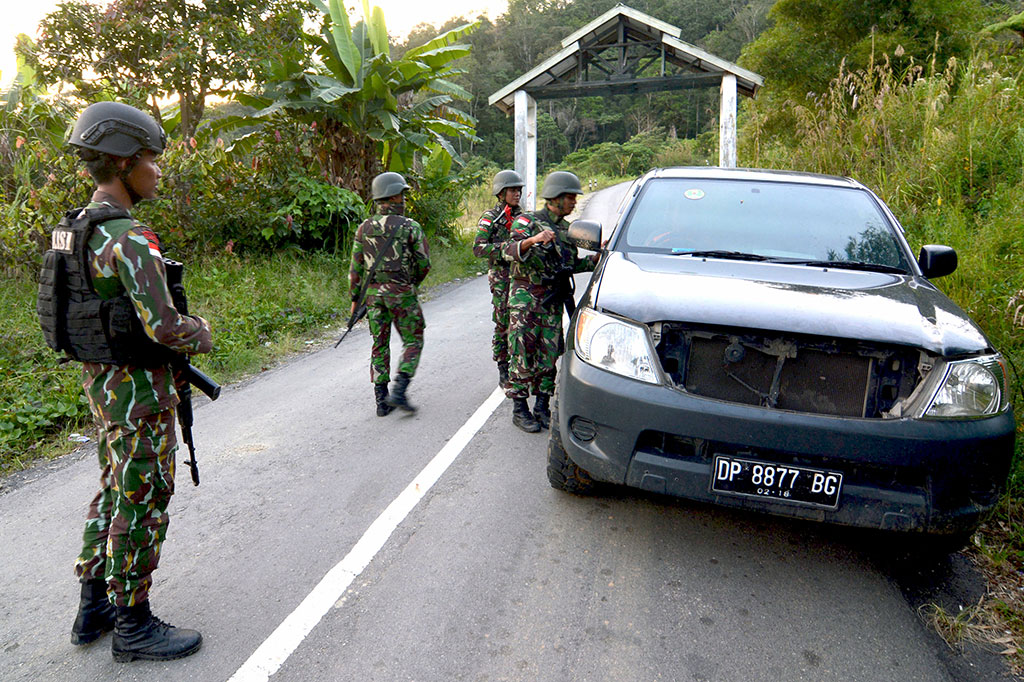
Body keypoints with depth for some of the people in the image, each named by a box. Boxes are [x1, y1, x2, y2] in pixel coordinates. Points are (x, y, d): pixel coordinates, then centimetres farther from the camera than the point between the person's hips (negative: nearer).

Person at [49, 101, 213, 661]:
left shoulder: (77, 230, 9)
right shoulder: (130, 238, -23)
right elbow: (163, 325, -29)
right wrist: (202, 335, -6)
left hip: (102, 381, 10)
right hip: (138, 390, -10)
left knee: (114, 491, 20)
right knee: (142, 504, 3)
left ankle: (94, 607, 33)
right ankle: (133, 626, 18)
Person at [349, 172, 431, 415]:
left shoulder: (364, 228, 3)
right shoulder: (411, 227, -8)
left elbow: (356, 268, 4)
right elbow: (424, 264, -5)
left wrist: (355, 298, 12)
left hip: (373, 293, 4)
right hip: (402, 293, -4)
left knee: (380, 345, 11)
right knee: (413, 342, 9)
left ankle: (381, 400, 11)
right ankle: (399, 392, -5)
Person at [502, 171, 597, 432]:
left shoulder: (566, 229, 14)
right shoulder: (528, 222, -6)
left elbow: (572, 265, 20)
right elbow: (509, 251, -21)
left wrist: (597, 257, 5)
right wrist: (532, 240, -39)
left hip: (553, 301, 6)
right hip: (526, 298, -6)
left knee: (549, 356, 7)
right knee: (523, 356, -4)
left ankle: (542, 407, 17)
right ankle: (519, 410, 5)